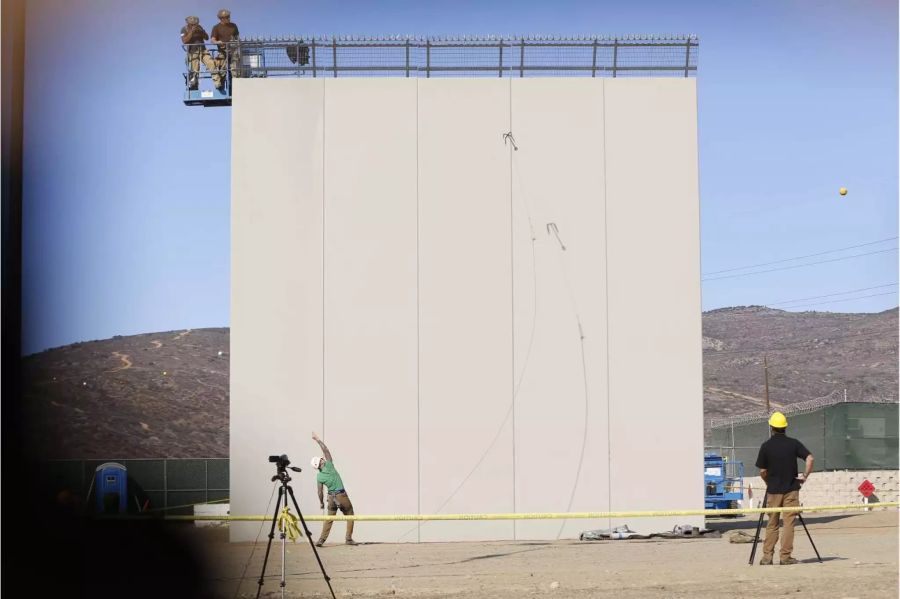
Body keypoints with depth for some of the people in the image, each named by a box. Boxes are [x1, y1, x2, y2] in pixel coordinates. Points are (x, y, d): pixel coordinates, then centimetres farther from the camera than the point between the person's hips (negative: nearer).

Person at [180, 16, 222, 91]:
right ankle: (193, 87, 5)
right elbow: (184, 41, -12)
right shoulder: (184, 29, 3)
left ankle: (218, 83, -24)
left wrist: (201, 31, -6)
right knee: (194, 71, -9)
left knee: (212, 64, -18)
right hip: (193, 53, -3)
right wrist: (191, 32, -17)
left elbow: (207, 38, 12)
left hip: (203, 51, 3)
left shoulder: (199, 28, 15)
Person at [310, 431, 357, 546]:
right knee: (350, 516, 11)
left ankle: (321, 539, 3)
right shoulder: (329, 465, -14)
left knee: (329, 518, 13)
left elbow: (320, 492, 0)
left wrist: (321, 502, 14)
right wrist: (318, 440, -7)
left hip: (331, 497, 3)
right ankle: (348, 538, 5)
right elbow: (326, 450, -10)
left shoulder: (319, 477, -4)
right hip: (342, 495, -3)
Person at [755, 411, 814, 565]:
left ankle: (767, 557, 6)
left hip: (773, 490, 0)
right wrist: (805, 476, -2)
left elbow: (762, 471, -1)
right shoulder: (794, 443, -2)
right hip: (791, 489, 0)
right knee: (789, 523, 3)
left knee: (772, 524, 8)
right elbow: (810, 458, -13)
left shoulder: (766, 446, -3)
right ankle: (785, 557, 0)